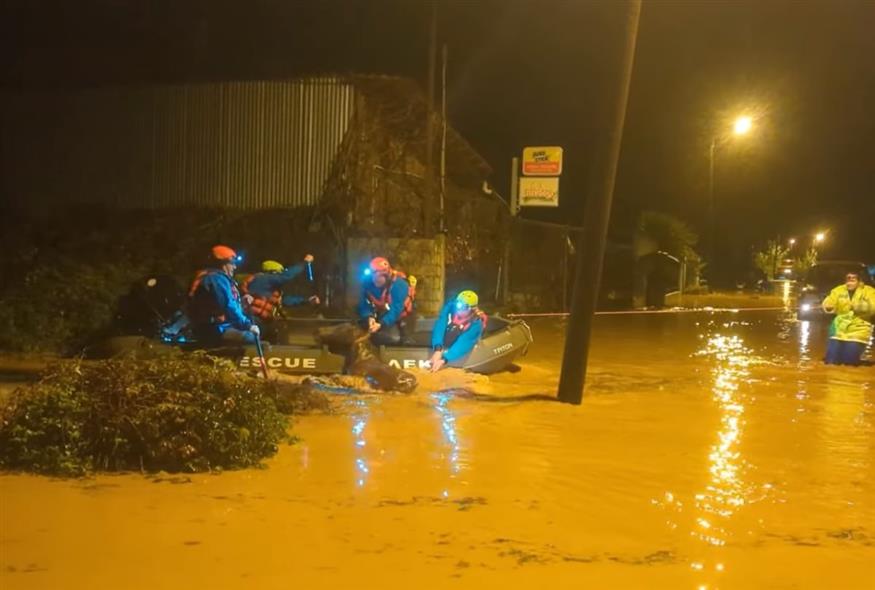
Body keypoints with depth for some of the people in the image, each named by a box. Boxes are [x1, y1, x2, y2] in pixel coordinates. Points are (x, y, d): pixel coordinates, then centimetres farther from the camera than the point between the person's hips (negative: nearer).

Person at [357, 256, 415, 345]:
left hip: (395, 319, -3)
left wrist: (381, 324, -40)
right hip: (377, 317, 4)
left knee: (394, 338, -26)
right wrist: (369, 317, -30)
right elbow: (364, 304, -9)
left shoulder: (398, 284, -26)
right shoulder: (368, 283, -13)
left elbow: (396, 310, -30)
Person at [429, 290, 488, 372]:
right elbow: (439, 327, -28)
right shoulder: (451, 306, -21)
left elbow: (463, 345, -35)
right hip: (439, 345, 4)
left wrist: (443, 360, -47)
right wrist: (438, 349, -43)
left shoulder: (476, 324, -28)